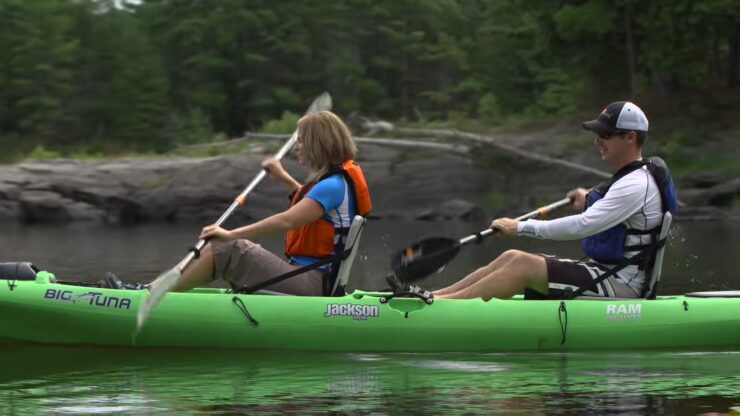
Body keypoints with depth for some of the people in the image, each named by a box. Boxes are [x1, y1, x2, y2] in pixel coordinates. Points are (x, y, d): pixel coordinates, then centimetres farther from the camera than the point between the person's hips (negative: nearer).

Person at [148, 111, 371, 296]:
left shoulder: (334, 185, -16)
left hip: (311, 284, -10)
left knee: (226, 250, -16)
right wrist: (283, 177, 36)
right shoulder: (336, 178, 15)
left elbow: (286, 221, -25)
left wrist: (231, 235, -24)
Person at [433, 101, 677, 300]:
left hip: (621, 285, -10)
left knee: (525, 265, -20)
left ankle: (438, 304, -21)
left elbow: (582, 226, -26)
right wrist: (589, 203, 19)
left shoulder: (636, 184, -18)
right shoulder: (630, 177, 13)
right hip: (604, 272, 10)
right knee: (512, 257, 0)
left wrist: (520, 227, -21)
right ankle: (436, 295, -4)